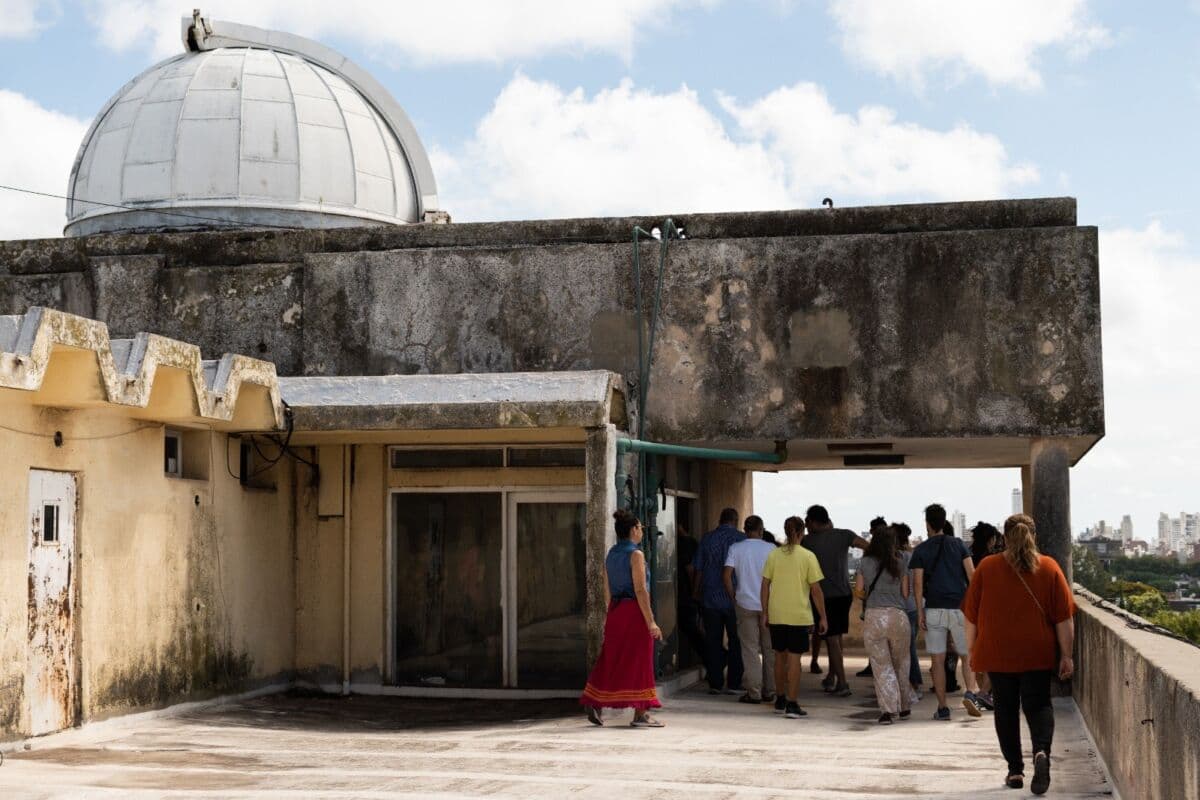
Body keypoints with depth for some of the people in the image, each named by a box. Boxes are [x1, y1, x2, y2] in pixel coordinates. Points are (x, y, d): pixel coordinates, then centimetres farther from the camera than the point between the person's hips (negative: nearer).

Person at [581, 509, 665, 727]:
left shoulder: (611, 554, 10)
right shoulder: (635, 554, -12)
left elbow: (607, 590, 14)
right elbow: (640, 590, -17)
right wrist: (650, 621, -16)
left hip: (615, 611, 7)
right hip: (634, 611, -7)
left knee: (611, 659, 14)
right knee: (638, 661, -1)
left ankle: (595, 705, 13)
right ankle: (641, 714, 1)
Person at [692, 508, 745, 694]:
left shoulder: (707, 538, 2)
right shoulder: (742, 539, -4)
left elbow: (697, 569, 5)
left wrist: (695, 592, 16)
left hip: (710, 597, 2)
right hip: (734, 599, -2)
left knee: (713, 641, 7)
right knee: (736, 642, 7)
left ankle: (715, 683, 8)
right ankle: (733, 684, 6)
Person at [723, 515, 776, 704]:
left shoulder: (736, 548, -1)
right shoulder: (770, 549, -1)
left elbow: (726, 575, -8)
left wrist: (733, 597, 4)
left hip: (745, 604, 0)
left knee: (750, 649, 3)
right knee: (769, 649, 11)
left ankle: (753, 692, -1)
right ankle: (768, 691, 15)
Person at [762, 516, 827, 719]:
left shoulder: (773, 555, 3)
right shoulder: (808, 557, -7)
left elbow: (765, 586, 3)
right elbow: (816, 590, -6)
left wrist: (765, 613, 11)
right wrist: (823, 617, 1)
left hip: (776, 615, 4)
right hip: (799, 616, -4)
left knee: (780, 656, 15)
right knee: (795, 658, 0)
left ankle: (780, 701, 25)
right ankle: (792, 704, -3)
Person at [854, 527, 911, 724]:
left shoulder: (866, 563, 3)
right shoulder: (899, 564, 5)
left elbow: (858, 591, 5)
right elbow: (905, 594, 7)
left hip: (874, 617, -1)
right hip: (898, 616, 1)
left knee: (882, 666, 2)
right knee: (900, 664, 16)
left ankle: (887, 709, -8)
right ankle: (903, 707, 25)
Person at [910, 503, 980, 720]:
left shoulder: (921, 550, 2)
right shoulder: (958, 544, 6)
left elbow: (918, 583, -3)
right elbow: (971, 574, 0)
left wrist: (920, 612, -1)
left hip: (934, 609, 0)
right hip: (959, 606, 0)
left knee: (938, 660, 4)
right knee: (968, 655, 9)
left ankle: (942, 708, 2)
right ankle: (970, 693, -15)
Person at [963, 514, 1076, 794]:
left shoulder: (986, 568, -2)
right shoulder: (1050, 568, -1)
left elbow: (971, 616, 1)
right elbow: (1065, 618, -2)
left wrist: (972, 650, 11)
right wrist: (1067, 655, 3)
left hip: (997, 653, 0)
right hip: (1038, 654, 0)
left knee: (1006, 708, 11)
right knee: (1038, 705, 7)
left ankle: (1015, 771, 10)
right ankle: (1041, 752, -19)